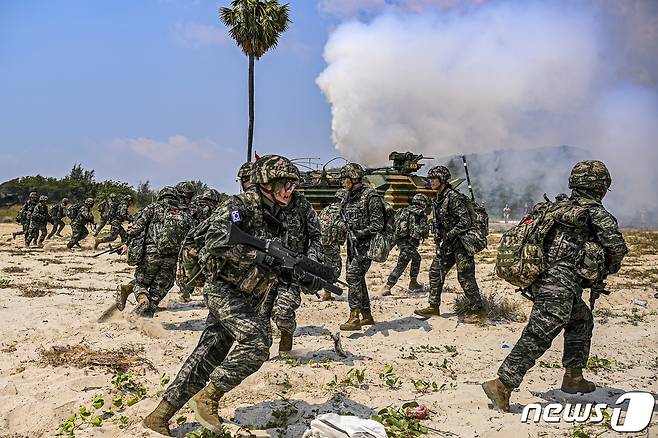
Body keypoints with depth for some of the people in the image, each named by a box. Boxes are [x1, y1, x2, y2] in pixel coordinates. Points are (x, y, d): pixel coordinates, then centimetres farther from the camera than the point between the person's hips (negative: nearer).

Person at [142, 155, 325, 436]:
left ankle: (161, 415, 19)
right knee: (257, 342, -25)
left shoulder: (279, 221, 13)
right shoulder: (241, 205, -11)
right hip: (224, 289, -8)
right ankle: (208, 397, -10)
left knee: (207, 357, 9)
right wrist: (257, 256, -31)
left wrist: (308, 279, 4)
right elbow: (216, 239, -27)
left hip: (248, 301, 8)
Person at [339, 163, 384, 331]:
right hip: (353, 244, 9)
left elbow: (377, 225, -16)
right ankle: (367, 316, 23)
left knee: (353, 275, -17)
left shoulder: (371, 196, -12)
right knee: (357, 278, 12)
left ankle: (354, 317, -15)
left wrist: (360, 233, -23)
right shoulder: (349, 197, 12)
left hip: (366, 243, -9)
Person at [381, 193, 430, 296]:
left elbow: (395, 223, 16)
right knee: (401, 265, -6)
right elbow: (425, 231, -4)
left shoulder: (404, 210, 14)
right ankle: (387, 287, -14)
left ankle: (413, 283, 31)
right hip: (409, 243, -7)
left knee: (416, 258, 26)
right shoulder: (422, 214, -2)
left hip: (398, 240, 7)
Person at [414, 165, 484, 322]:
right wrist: (439, 239, 13)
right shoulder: (438, 199, 10)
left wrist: (449, 235, -18)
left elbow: (466, 222, -25)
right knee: (435, 271, 10)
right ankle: (434, 306, 19)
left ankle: (475, 310, 5)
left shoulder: (454, 198, -19)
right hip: (446, 244, 9)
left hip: (460, 243, -9)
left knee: (465, 277, -6)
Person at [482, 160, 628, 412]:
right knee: (536, 338, -9)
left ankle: (573, 377, 33)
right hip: (558, 287, -9)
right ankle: (501, 386, -13)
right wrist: (611, 267, 10)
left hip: (540, 279, 9)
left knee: (582, 321, 27)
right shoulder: (595, 212, -4)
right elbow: (616, 246, -12)